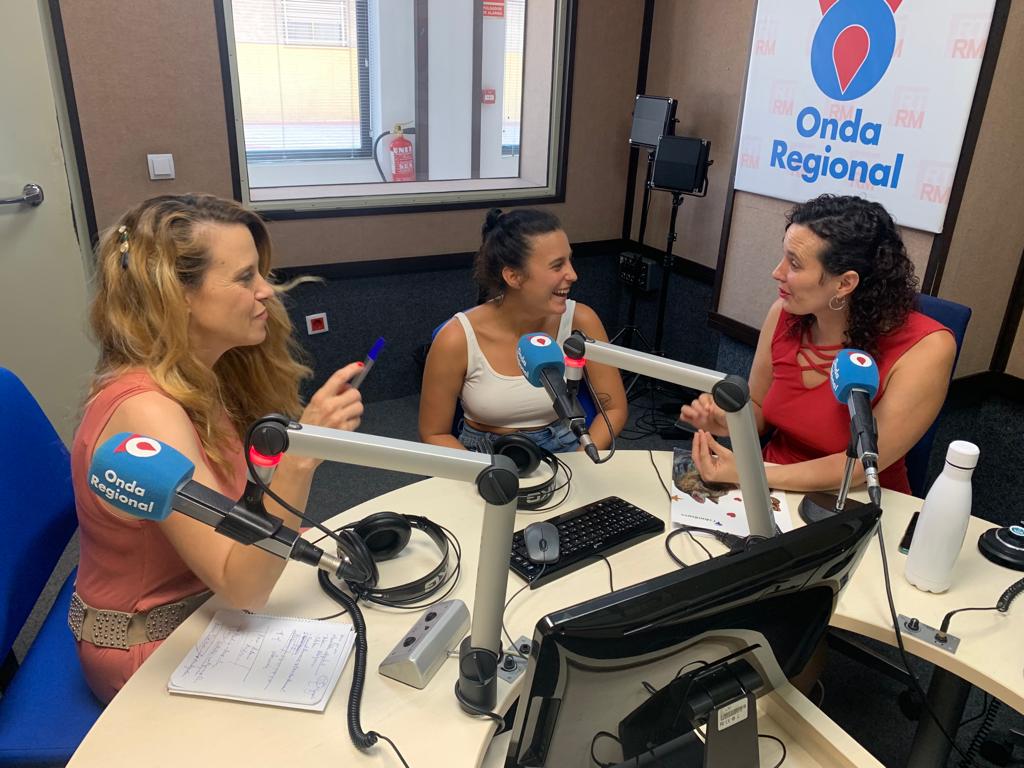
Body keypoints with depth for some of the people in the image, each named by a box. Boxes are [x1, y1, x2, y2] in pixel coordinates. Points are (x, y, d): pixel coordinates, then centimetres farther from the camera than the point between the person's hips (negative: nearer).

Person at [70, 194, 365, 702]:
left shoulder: (202, 377, -5)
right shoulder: (146, 412, -30)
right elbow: (242, 588, -32)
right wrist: (300, 456, -42)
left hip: (208, 606, 7)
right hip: (150, 646, -7)